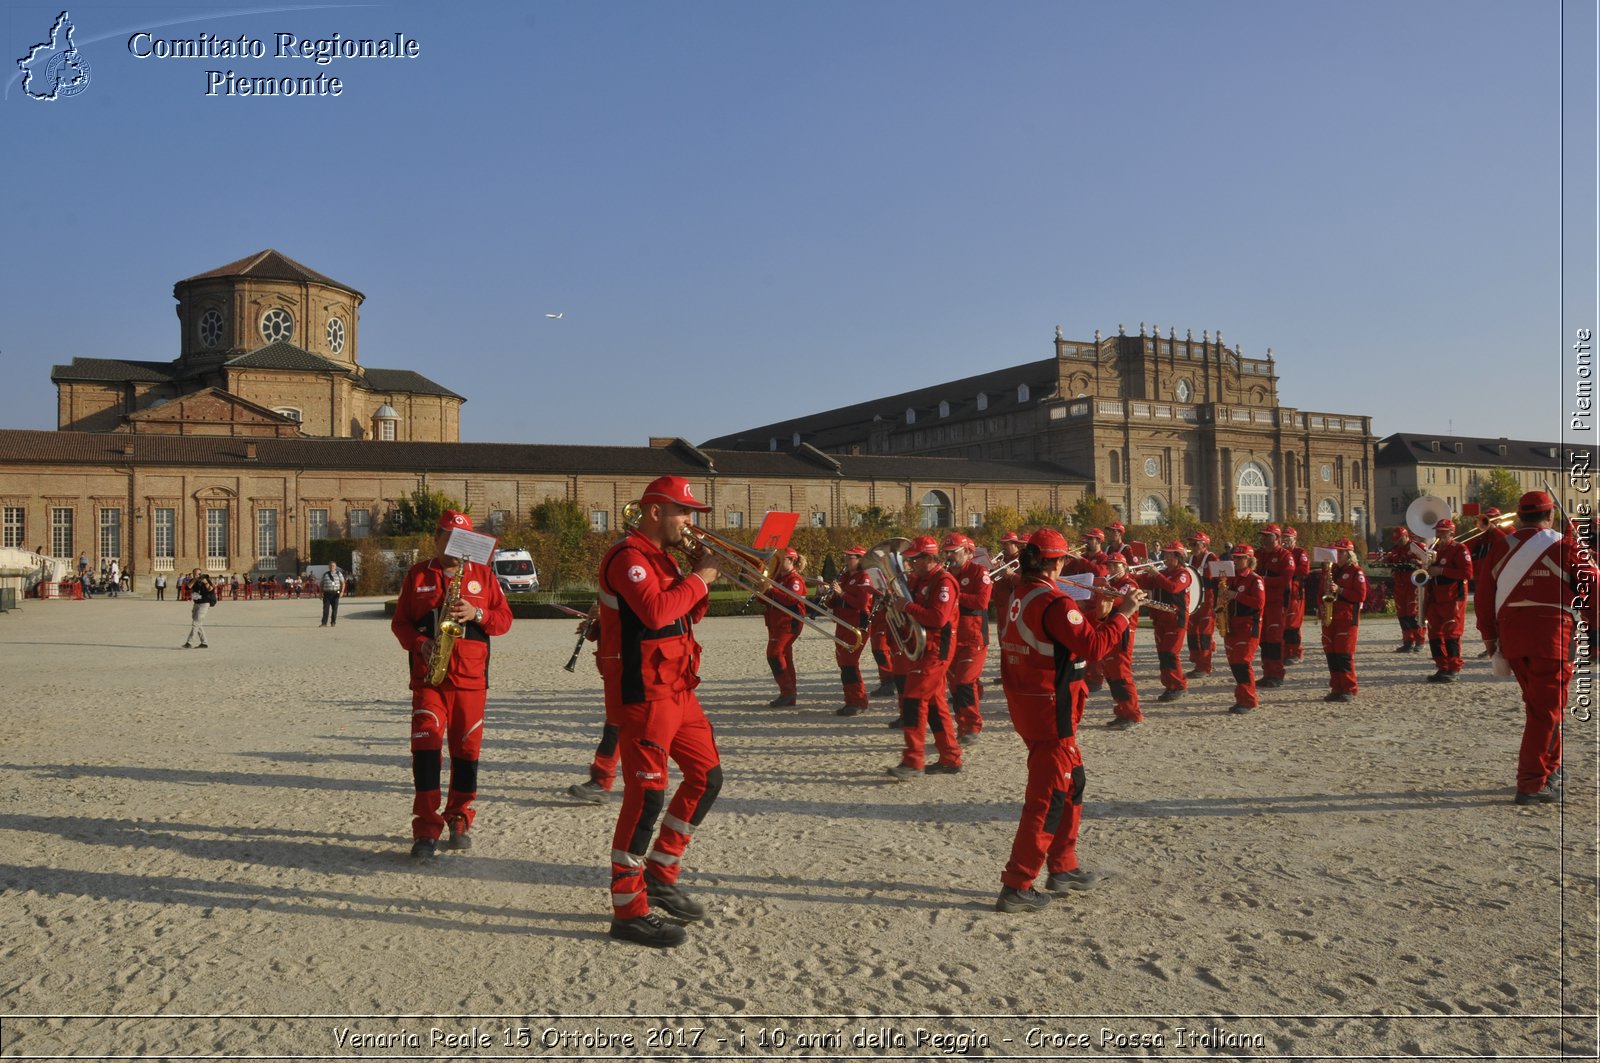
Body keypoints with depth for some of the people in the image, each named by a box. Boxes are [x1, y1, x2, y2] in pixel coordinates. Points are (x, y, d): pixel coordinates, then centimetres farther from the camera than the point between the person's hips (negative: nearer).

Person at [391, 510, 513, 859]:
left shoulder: (483, 575, 9)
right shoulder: (417, 575, 9)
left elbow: (504, 619, 6)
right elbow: (399, 622, 9)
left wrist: (477, 614, -13)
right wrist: (419, 644, -10)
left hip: (471, 677, 1)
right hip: (428, 676, -1)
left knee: (467, 749, 5)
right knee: (426, 745, -11)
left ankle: (460, 822, 20)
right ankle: (426, 830, -6)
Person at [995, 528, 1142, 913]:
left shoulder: (1016, 596, 8)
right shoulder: (1054, 602, -20)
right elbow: (1093, 646, -22)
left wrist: (1097, 615, 13)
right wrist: (1123, 613, -12)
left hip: (1024, 703, 9)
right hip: (1050, 710, -9)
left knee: (1071, 780, 22)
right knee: (1047, 798, -1)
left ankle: (1063, 868, 30)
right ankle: (1016, 888, 1)